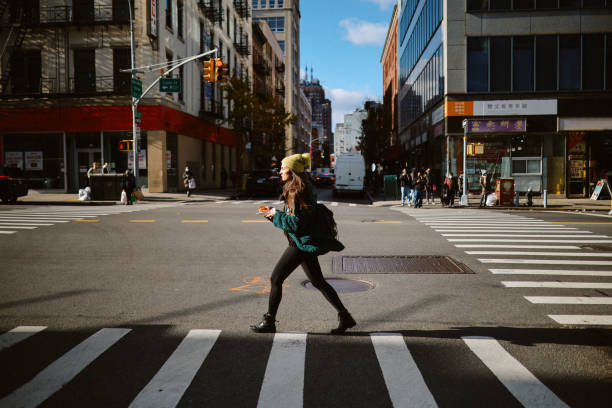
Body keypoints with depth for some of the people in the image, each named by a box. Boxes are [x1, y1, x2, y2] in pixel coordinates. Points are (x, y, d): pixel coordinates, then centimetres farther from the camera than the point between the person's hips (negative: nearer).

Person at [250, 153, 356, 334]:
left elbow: (297, 223, -22)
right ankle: (345, 317, 18)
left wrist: (276, 215, -11)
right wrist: (273, 213, 8)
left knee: (275, 279, -1)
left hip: (302, 243, -10)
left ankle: (269, 322, 10)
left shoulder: (299, 192, -18)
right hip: (304, 243, 10)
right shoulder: (293, 190, 14)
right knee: (318, 282, 14)